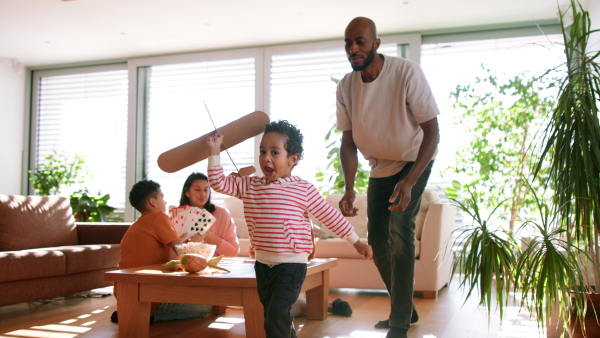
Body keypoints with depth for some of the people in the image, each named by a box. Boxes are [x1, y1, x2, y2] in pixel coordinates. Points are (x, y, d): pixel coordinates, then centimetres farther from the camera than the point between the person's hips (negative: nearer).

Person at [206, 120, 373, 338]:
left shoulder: (304, 189, -8)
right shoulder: (248, 186, 4)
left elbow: (331, 217, -1)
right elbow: (218, 182, 5)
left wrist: (357, 243, 3)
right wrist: (214, 151, -2)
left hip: (291, 264, -5)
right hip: (263, 263, 6)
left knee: (277, 313, -18)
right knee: (271, 316, 16)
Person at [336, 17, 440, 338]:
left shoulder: (407, 73, -26)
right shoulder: (345, 86, -11)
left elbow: (432, 131, -25)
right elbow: (348, 141, -4)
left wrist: (409, 182, -35)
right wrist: (349, 189, -18)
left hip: (414, 162, -6)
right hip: (379, 167, 6)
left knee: (399, 230, -22)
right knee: (377, 238, 8)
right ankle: (405, 308, 28)